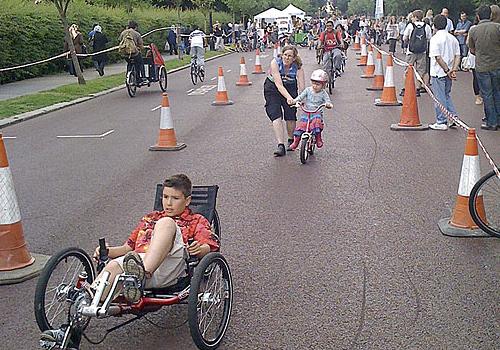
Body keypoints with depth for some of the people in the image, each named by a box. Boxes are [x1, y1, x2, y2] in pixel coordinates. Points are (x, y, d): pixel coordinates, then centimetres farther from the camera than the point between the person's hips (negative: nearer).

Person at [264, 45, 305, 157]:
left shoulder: (298, 67, -21)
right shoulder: (275, 63, -26)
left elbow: (301, 87, -24)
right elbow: (278, 84, -33)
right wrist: (289, 98, -45)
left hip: (290, 88, 1)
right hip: (272, 88, -1)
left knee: (290, 116, -5)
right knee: (276, 116, -15)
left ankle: (291, 141, 22)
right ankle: (281, 146, -19)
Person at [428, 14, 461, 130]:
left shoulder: (435, 38, -13)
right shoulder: (453, 38, 8)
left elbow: (438, 57, -20)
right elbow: (457, 56, 4)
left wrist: (447, 70, -15)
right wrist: (453, 69, -5)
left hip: (438, 73, -7)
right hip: (448, 73, 7)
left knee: (439, 97, 1)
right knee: (447, 95, 20)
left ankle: (441, 122, 6)